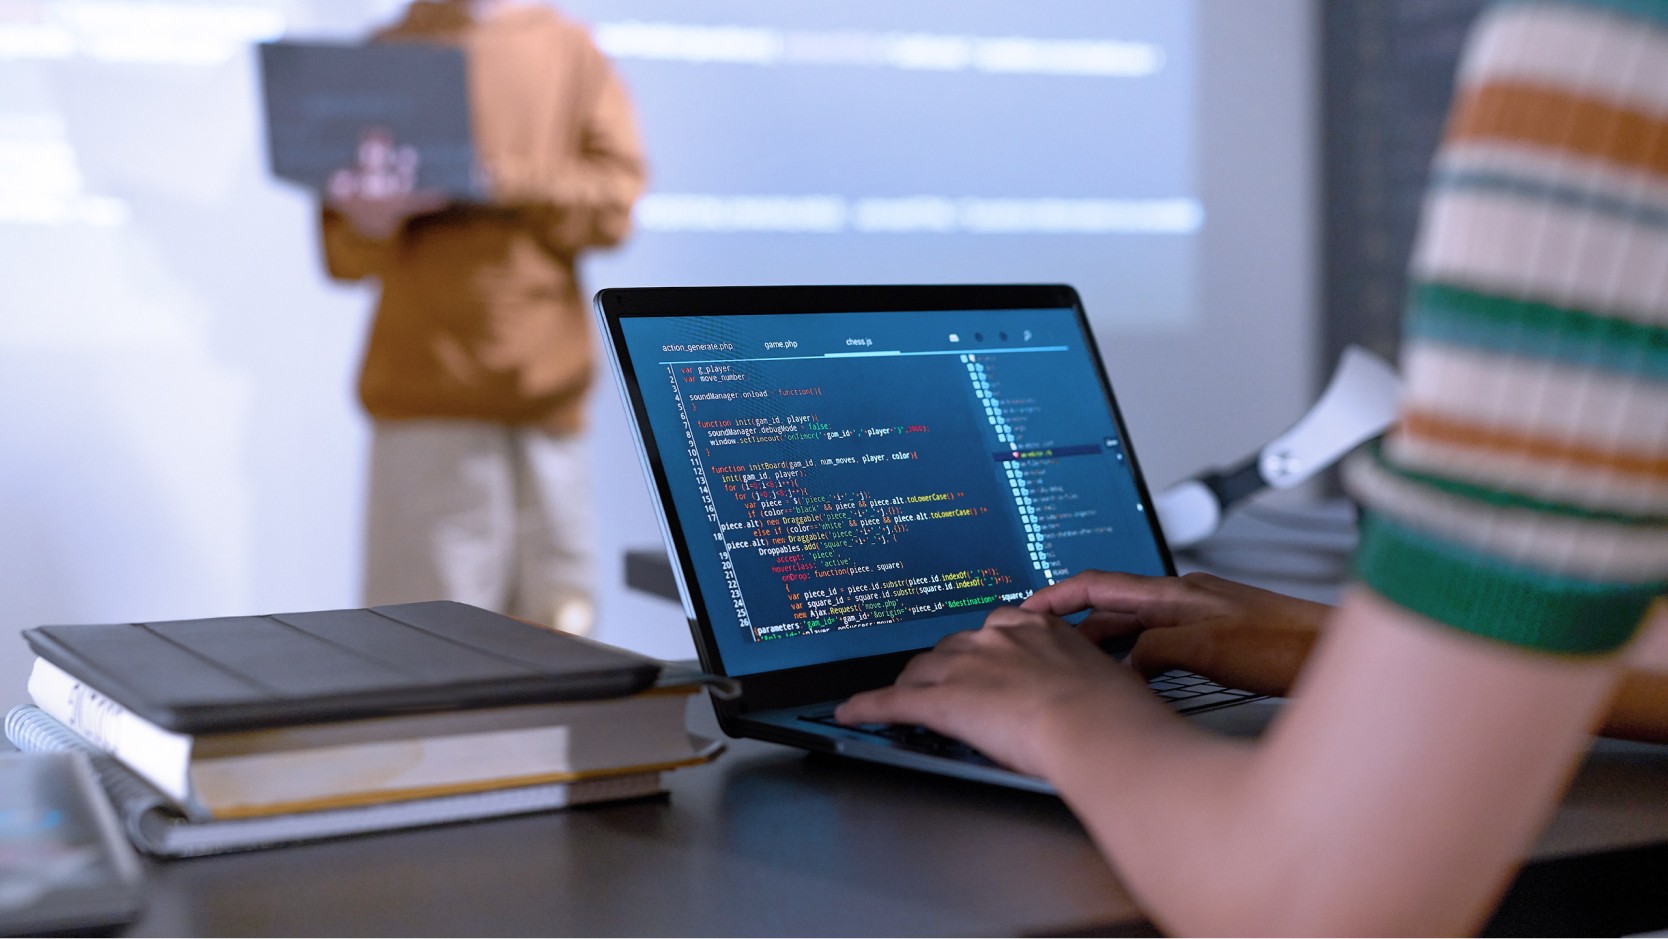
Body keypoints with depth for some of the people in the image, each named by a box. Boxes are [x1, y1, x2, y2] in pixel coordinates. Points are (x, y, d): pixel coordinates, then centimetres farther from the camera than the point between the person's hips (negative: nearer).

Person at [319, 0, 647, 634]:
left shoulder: (569, 51, 13)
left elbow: (613, 200, 0)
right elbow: (344, 256, 7)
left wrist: (493, 182, -13)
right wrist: (371, 220, -16)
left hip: (545, 390, 1)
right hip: (426, 390, -1)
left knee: (554, 626, 1)